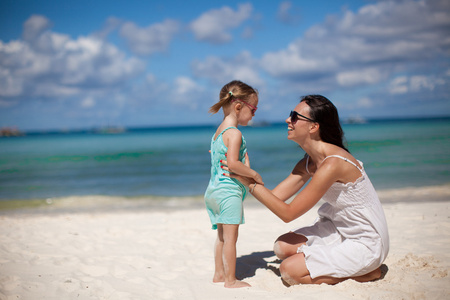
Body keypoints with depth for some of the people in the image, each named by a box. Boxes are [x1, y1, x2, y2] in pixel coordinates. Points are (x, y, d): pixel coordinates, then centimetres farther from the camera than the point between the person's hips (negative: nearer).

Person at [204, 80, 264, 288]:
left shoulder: (218, 132, 15)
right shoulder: (234, 133, -15)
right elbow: (232, 164, -24)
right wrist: (254, 174, -14)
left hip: (214, 189, 10)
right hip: (229, 191, -10)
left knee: (222, 236, 16)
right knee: (230, 237, -4)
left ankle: (219, 274, 24)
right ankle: (230, 280, 1)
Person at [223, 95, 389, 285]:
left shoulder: (332, 164, -27)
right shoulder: (309, 162, 2)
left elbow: (288, 213, -21)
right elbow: (275, 197, 2)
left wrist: (251, 182, -18)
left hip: (365, 243, -9)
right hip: (340, 230, 9)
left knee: (289, 271, -12)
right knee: (282, 247, 1)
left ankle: (368, 272, 0)